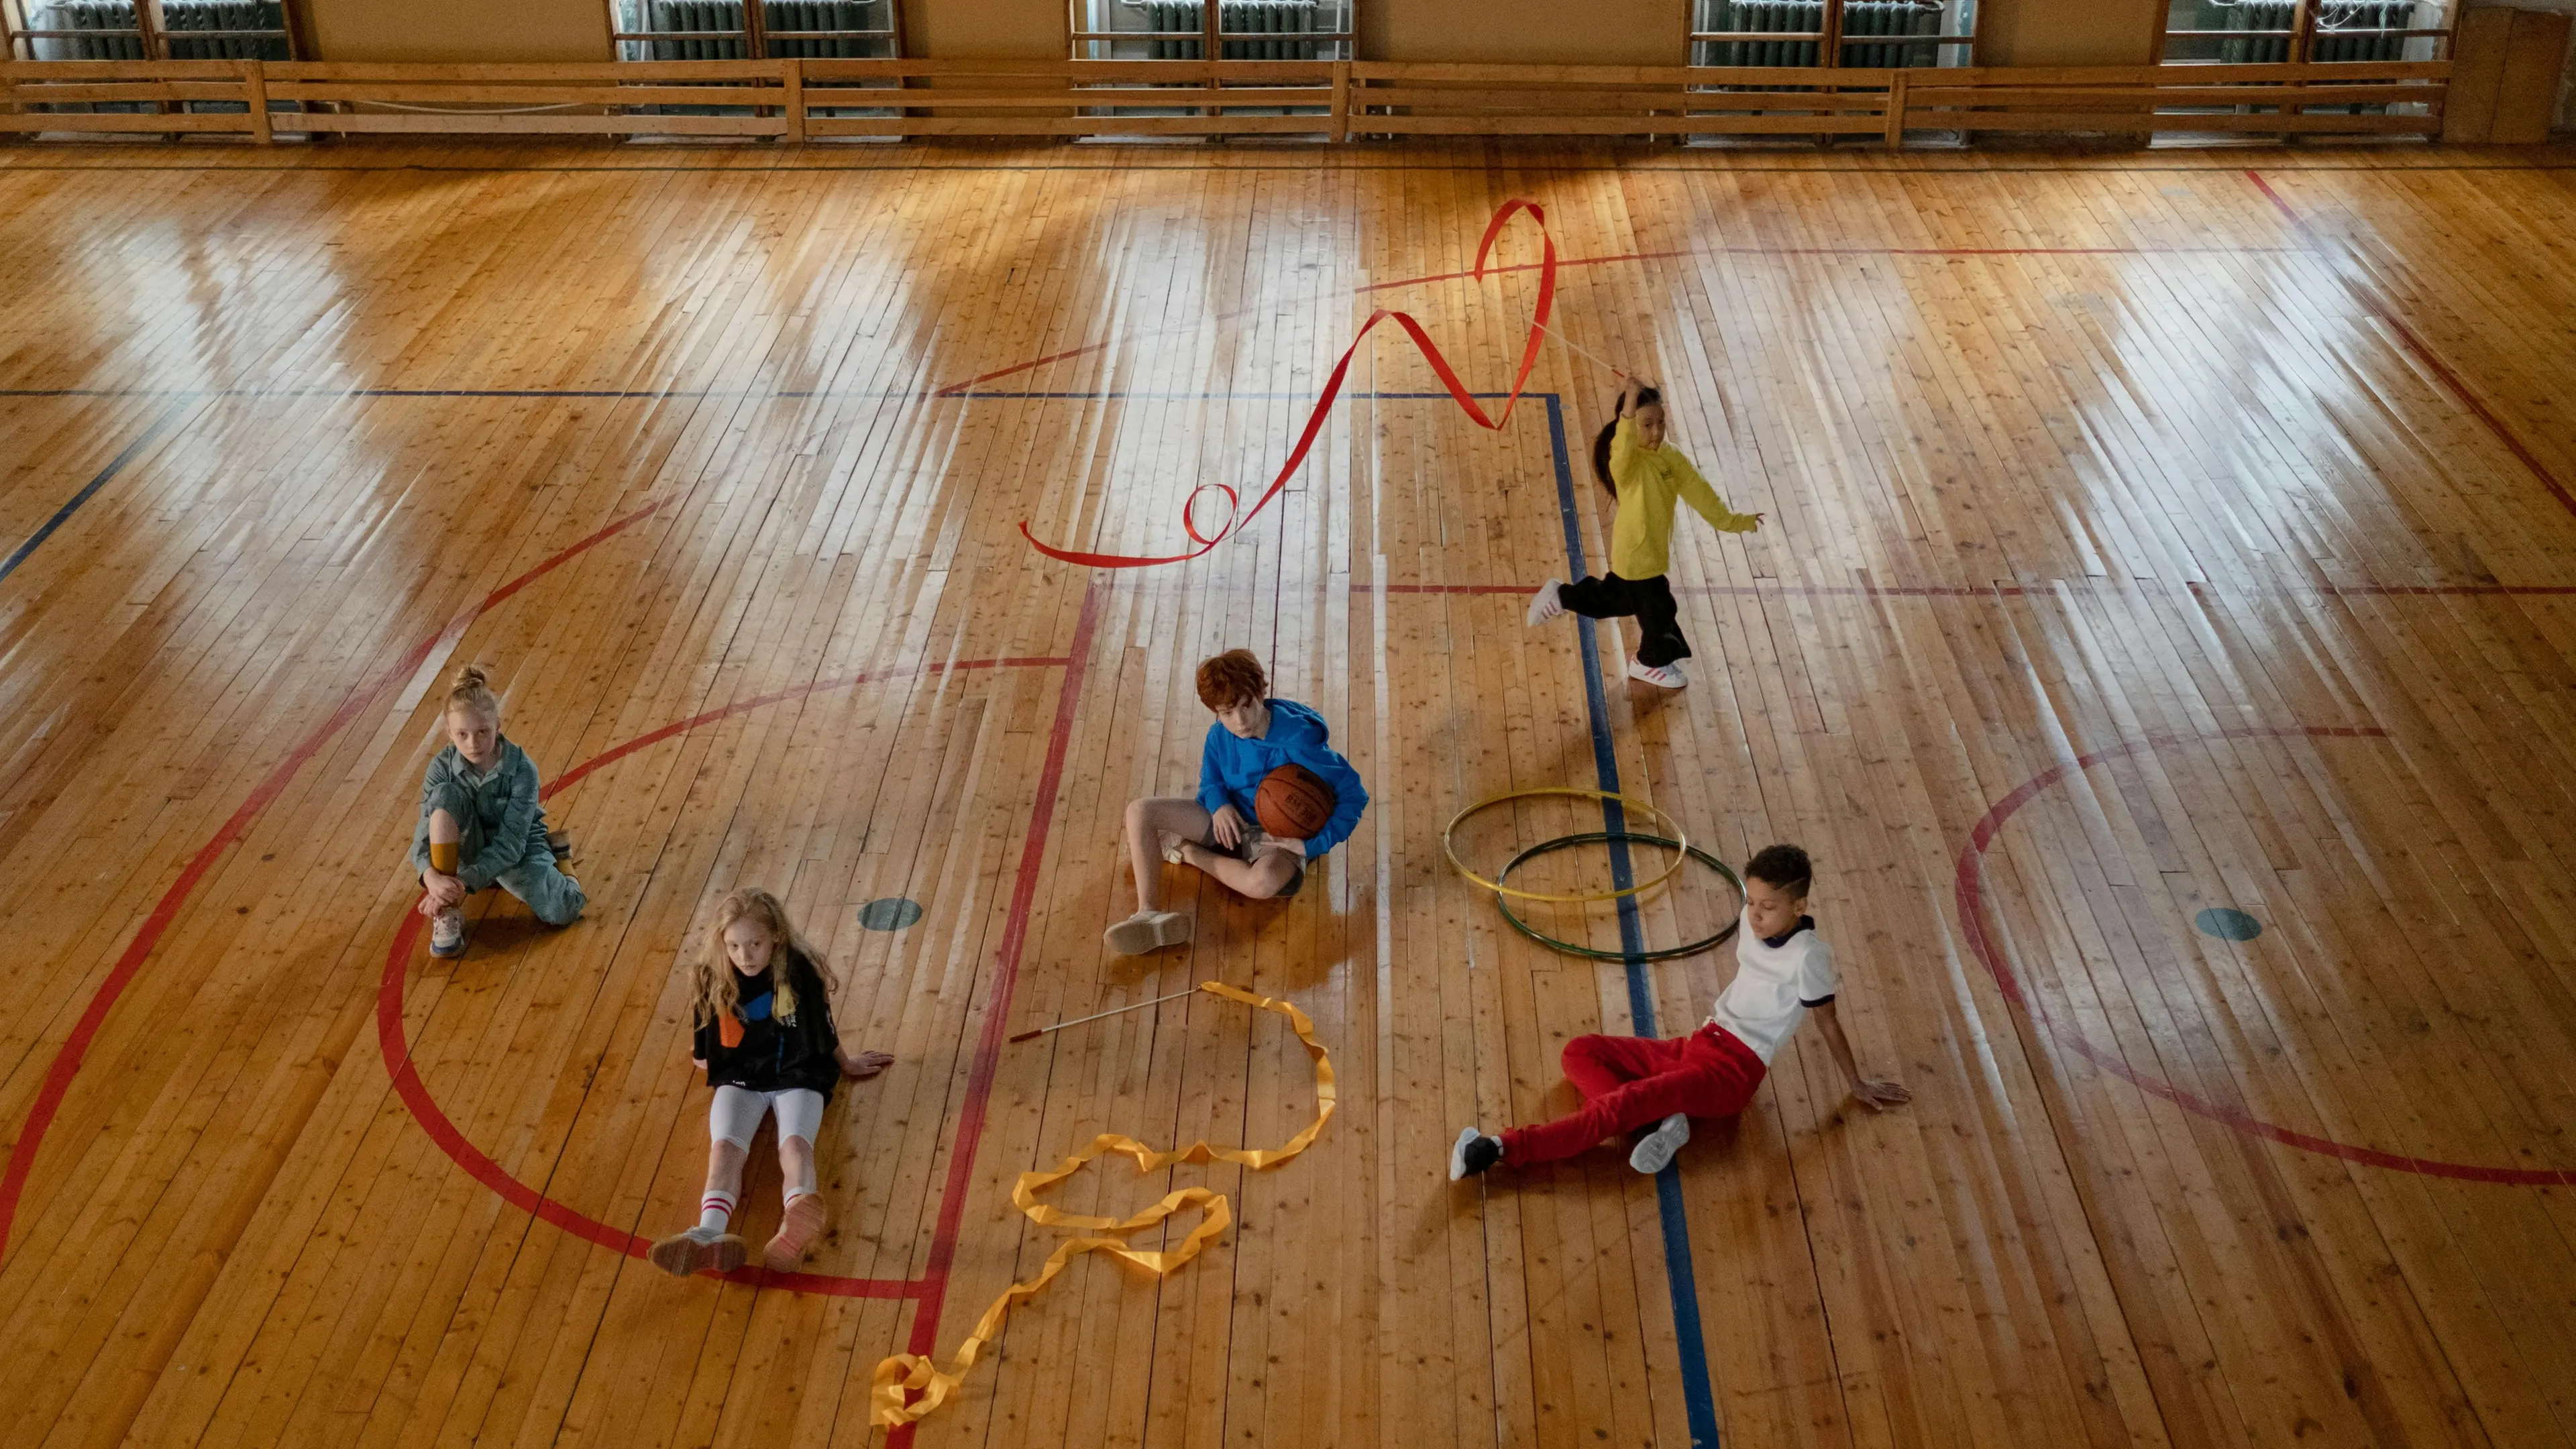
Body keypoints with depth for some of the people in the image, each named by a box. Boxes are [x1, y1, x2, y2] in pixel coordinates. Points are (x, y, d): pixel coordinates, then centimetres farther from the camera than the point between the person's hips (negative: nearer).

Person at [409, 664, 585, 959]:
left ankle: (552, 858, 11)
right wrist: (432, 877, -47)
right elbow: (426, 831, -25)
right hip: (471, 846, 1)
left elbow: (510, 842, -29)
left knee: (559, 912, -28)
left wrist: (465, 882, -42)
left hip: (517, 846, -1)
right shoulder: (442, 767, -18)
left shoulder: (522, 770, -24)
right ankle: (448, 911, -24)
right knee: (445, 793, -30)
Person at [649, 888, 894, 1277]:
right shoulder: (712, 980, -4)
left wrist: (847, 1064, 20)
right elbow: (710, 1052, 12)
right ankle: (709, 1236, -57)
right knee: (724, 1147, -28)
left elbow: (824, 1030, 9)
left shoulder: (799, 972, -8)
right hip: (739, 1079, 2)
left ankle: (794, 1229, -65)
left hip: (797, 1076, -2)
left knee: (795, 1143, -32)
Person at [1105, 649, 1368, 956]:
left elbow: (1353, 795, -21)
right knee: (1140, 811, -12)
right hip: (1230, 819, 6)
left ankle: (1188, 852, -13)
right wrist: (1219, 804, -14)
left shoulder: (1299, 741, -26)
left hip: (1283, 837, -5)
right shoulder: (1220, 736, -9)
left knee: (1264, 882, -42)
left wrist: (1313, 845, -29)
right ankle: (1149, 914, -25)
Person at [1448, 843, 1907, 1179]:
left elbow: (1829, 1024, -6)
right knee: (1579, 1052, -2)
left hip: (1732, 1071, -9)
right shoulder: (1751, 921, 4)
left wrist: (1858, 1085, 3)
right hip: (1699, 1044, 9)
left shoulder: (1807, 956, -16)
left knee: (1623, 1102, -28)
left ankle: (1503, 1149, -35)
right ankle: (1661, 1118, -22)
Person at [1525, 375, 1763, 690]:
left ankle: (1561, 596, 46)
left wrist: (1731, 521, 7)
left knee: (1619, 598, 28)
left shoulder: (1671, 457, -5)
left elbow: (1698, 492, 4)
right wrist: (1628, 411, -70)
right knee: (1658, 608, 11)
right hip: (1636, 556, -8)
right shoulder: (1627, 462, -30)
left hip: (1653, 549, 8)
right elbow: (1622, 453, -55)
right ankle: (1653, 662, 38)